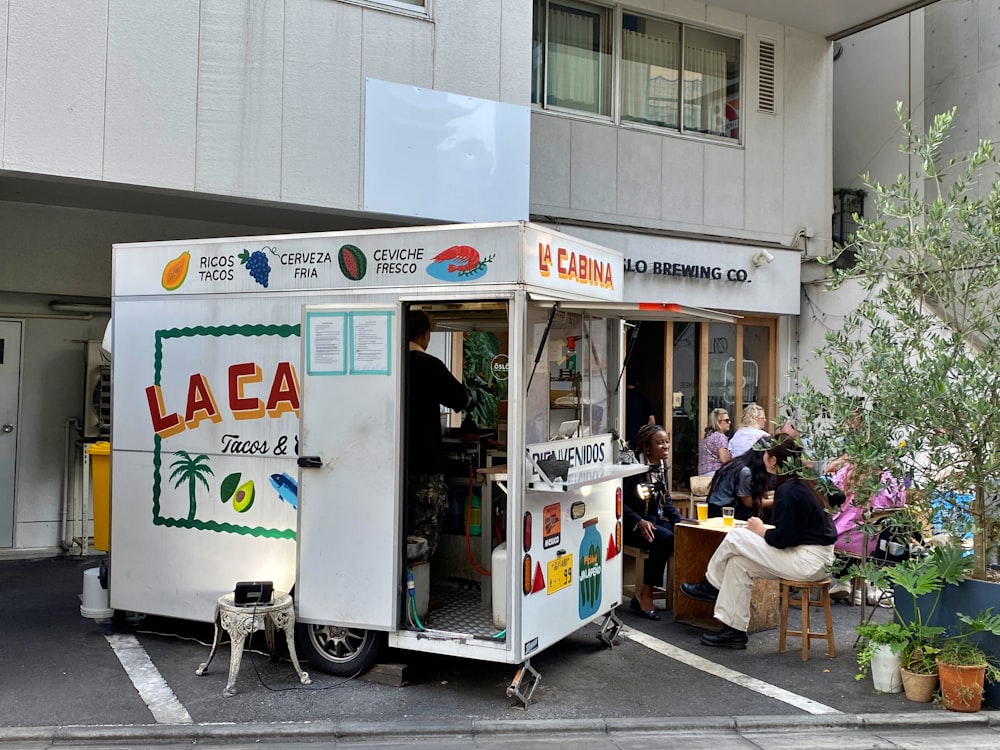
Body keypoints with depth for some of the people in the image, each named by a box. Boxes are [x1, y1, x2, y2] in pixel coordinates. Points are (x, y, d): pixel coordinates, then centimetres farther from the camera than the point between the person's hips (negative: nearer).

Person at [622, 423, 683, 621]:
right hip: (630, 525, -7)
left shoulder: (662, 466, 10)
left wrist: (681, 520, -3)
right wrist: (640, 522, -28)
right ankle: (644, 595, -19)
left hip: (654, 520, 7)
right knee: (665, 538, -32)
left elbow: (666, 501, 14)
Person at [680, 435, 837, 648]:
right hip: (816, 558, 10)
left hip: (808, 561, -10)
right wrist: (765, 529, 4)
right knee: (739, 561, 7)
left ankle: (711, 586, 17)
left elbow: (783, 539, -21)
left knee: (735, 539, -7)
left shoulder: (787, 490, -18)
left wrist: (760, 530, -2)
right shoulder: (803, 483, 11)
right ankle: (734, 630, 9)